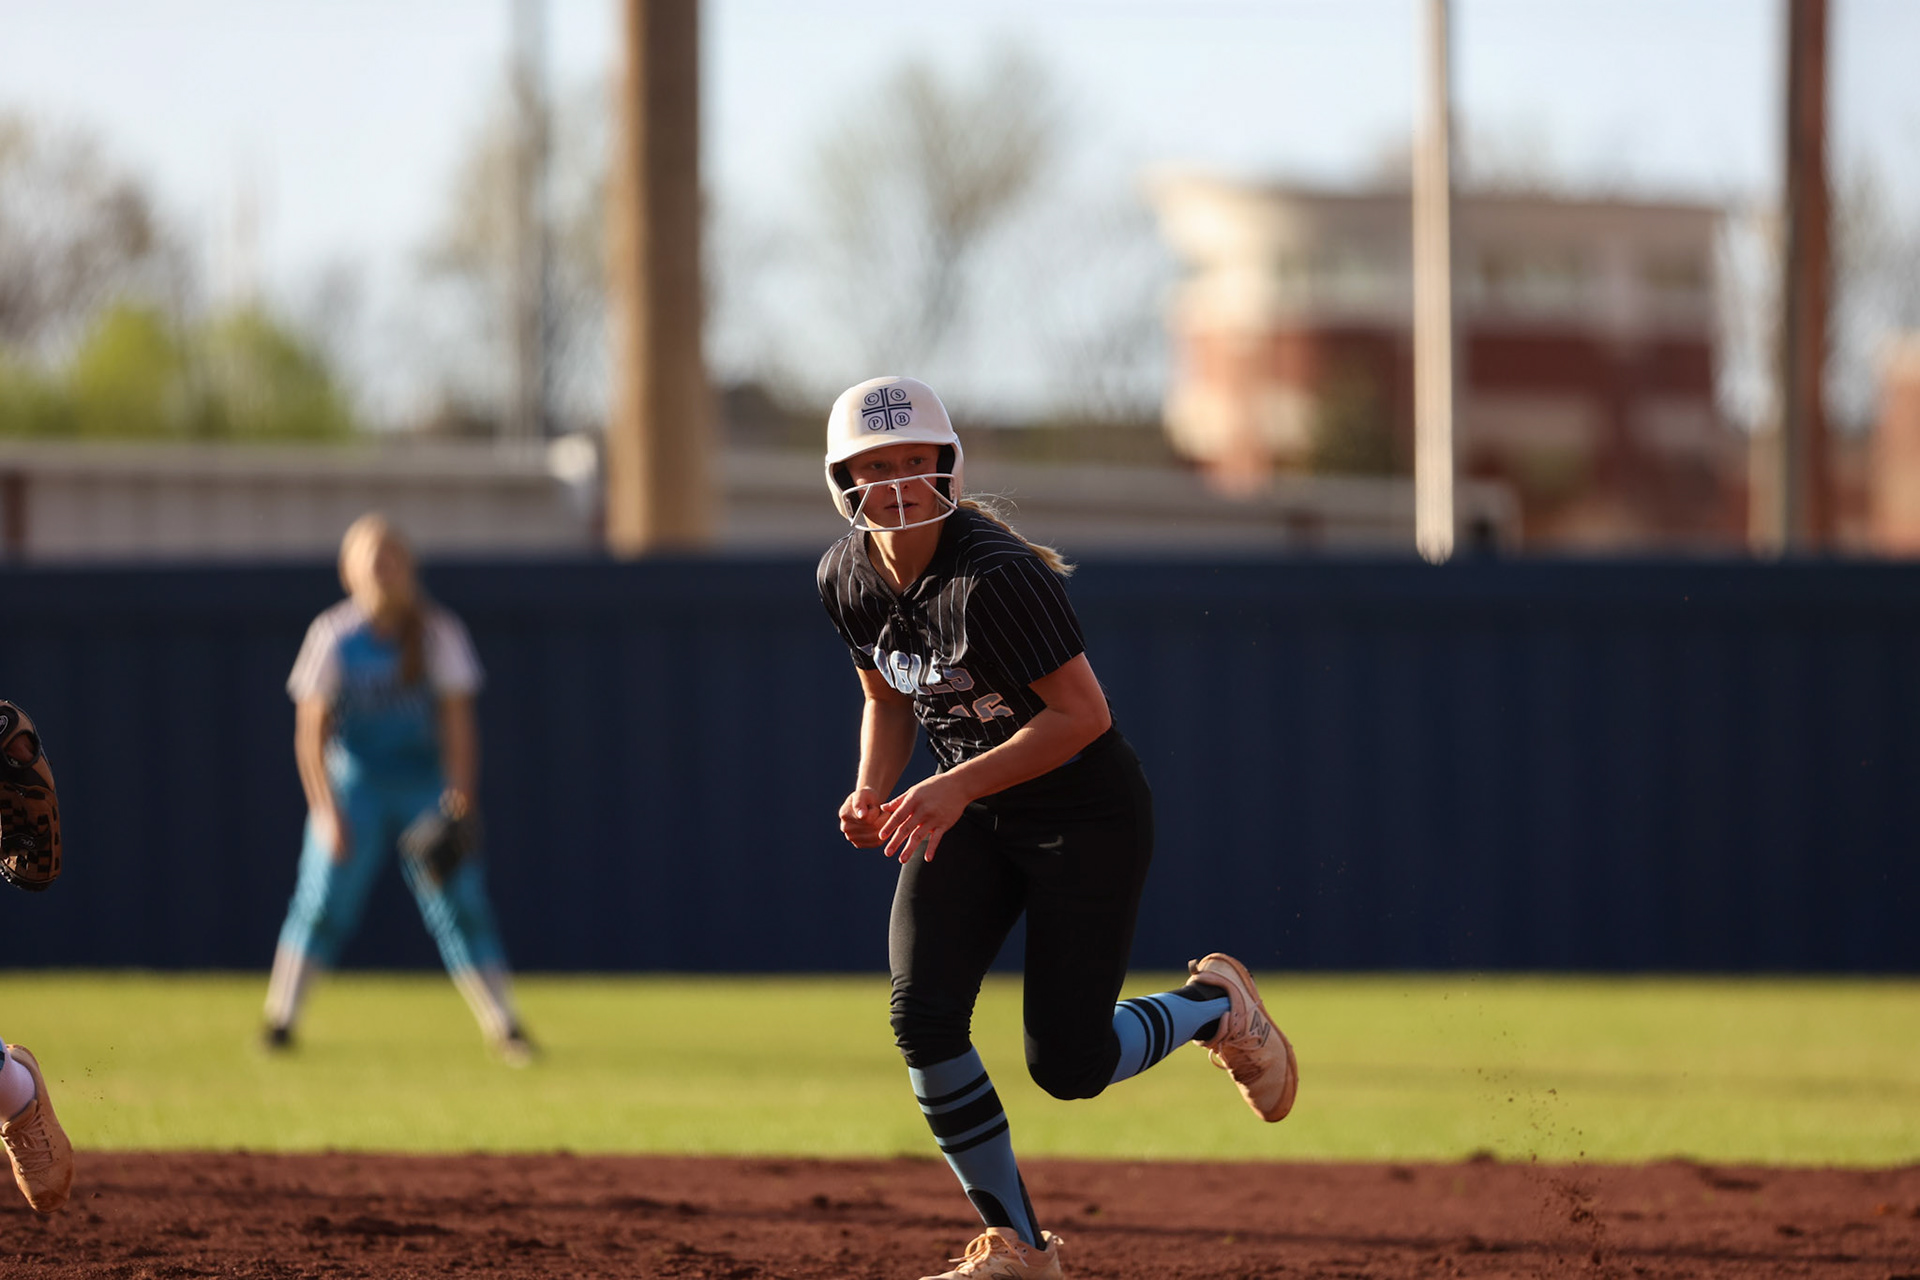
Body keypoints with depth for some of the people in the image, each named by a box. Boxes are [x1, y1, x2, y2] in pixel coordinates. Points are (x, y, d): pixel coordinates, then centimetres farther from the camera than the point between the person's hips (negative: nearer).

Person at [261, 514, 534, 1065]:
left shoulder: (439, 633, -6)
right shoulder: (333, 637, -8)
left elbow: (458, 721, -8)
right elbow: (311, 732, -9)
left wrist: (459, 794, -21)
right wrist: (326, 810, -19)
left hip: (425, 786, 1)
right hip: (352, 785, -1)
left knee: (461, 905, -6)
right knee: (323, 904, -9)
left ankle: (506, 1029, -2)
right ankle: (279, 1021, 4)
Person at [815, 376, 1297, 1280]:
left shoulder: (992, 577, -29)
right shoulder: (846, 578, -5)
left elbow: (1084, 714, -27)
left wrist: (958, 785, -32)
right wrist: (872, 792, -7)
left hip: (1087, 814, -6)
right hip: (968, 815, 6)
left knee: (1067, 1065, -6)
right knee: (922, 1017, -14)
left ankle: (1215, 1006, 27)